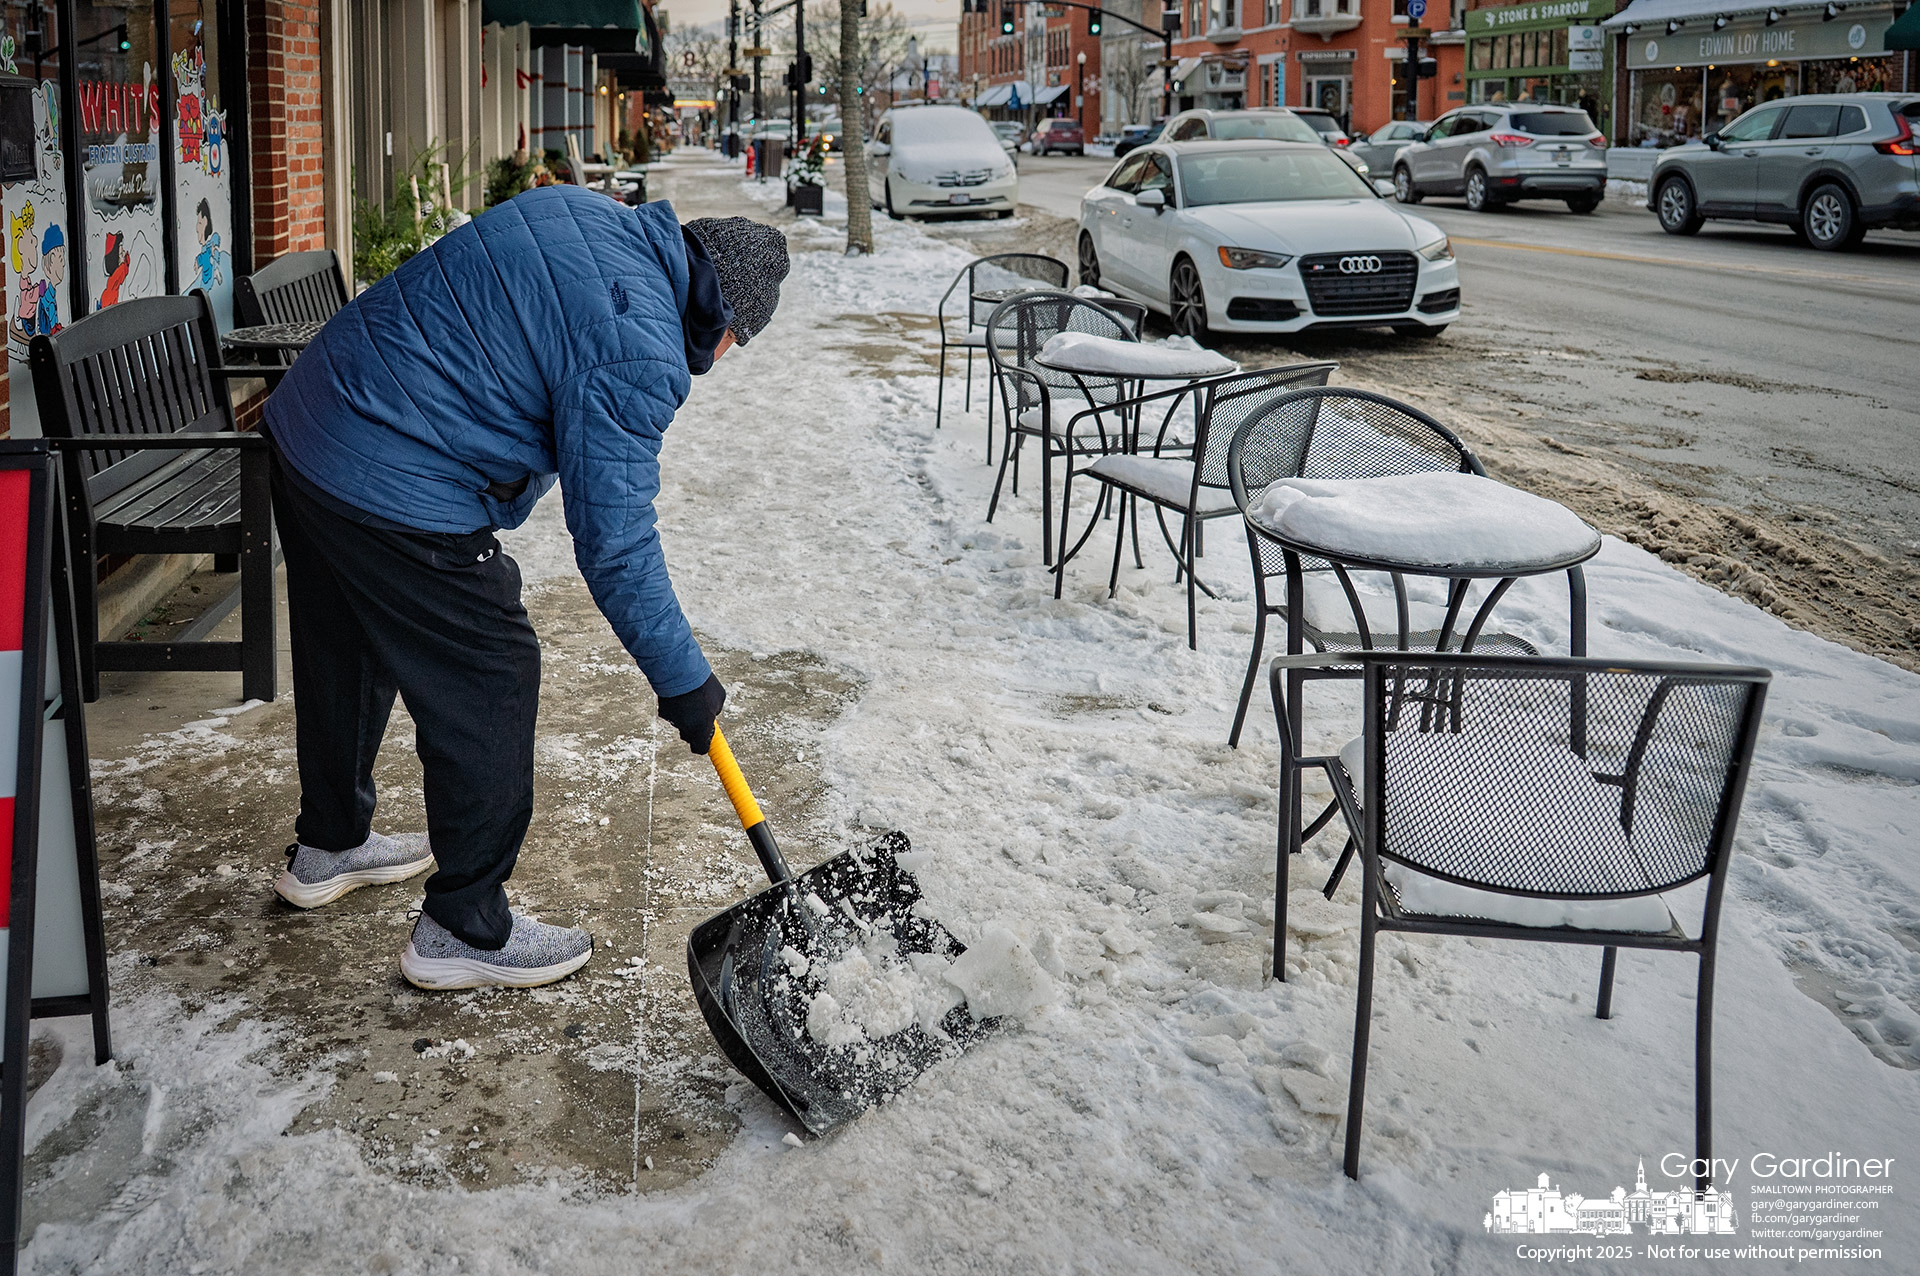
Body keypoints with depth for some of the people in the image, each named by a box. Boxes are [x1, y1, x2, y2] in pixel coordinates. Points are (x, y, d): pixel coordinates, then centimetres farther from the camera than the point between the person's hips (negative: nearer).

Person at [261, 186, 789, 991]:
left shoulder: (588, 218, 8)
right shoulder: (638, 349, -19)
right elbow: (614, 542, -18)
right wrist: (682, 680, -9)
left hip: (305, 425, 10)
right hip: (396, 494, -10)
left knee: (346, 656, 26)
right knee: (490, 683, 2)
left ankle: (327, 847, 48)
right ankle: (466, 931, 14)